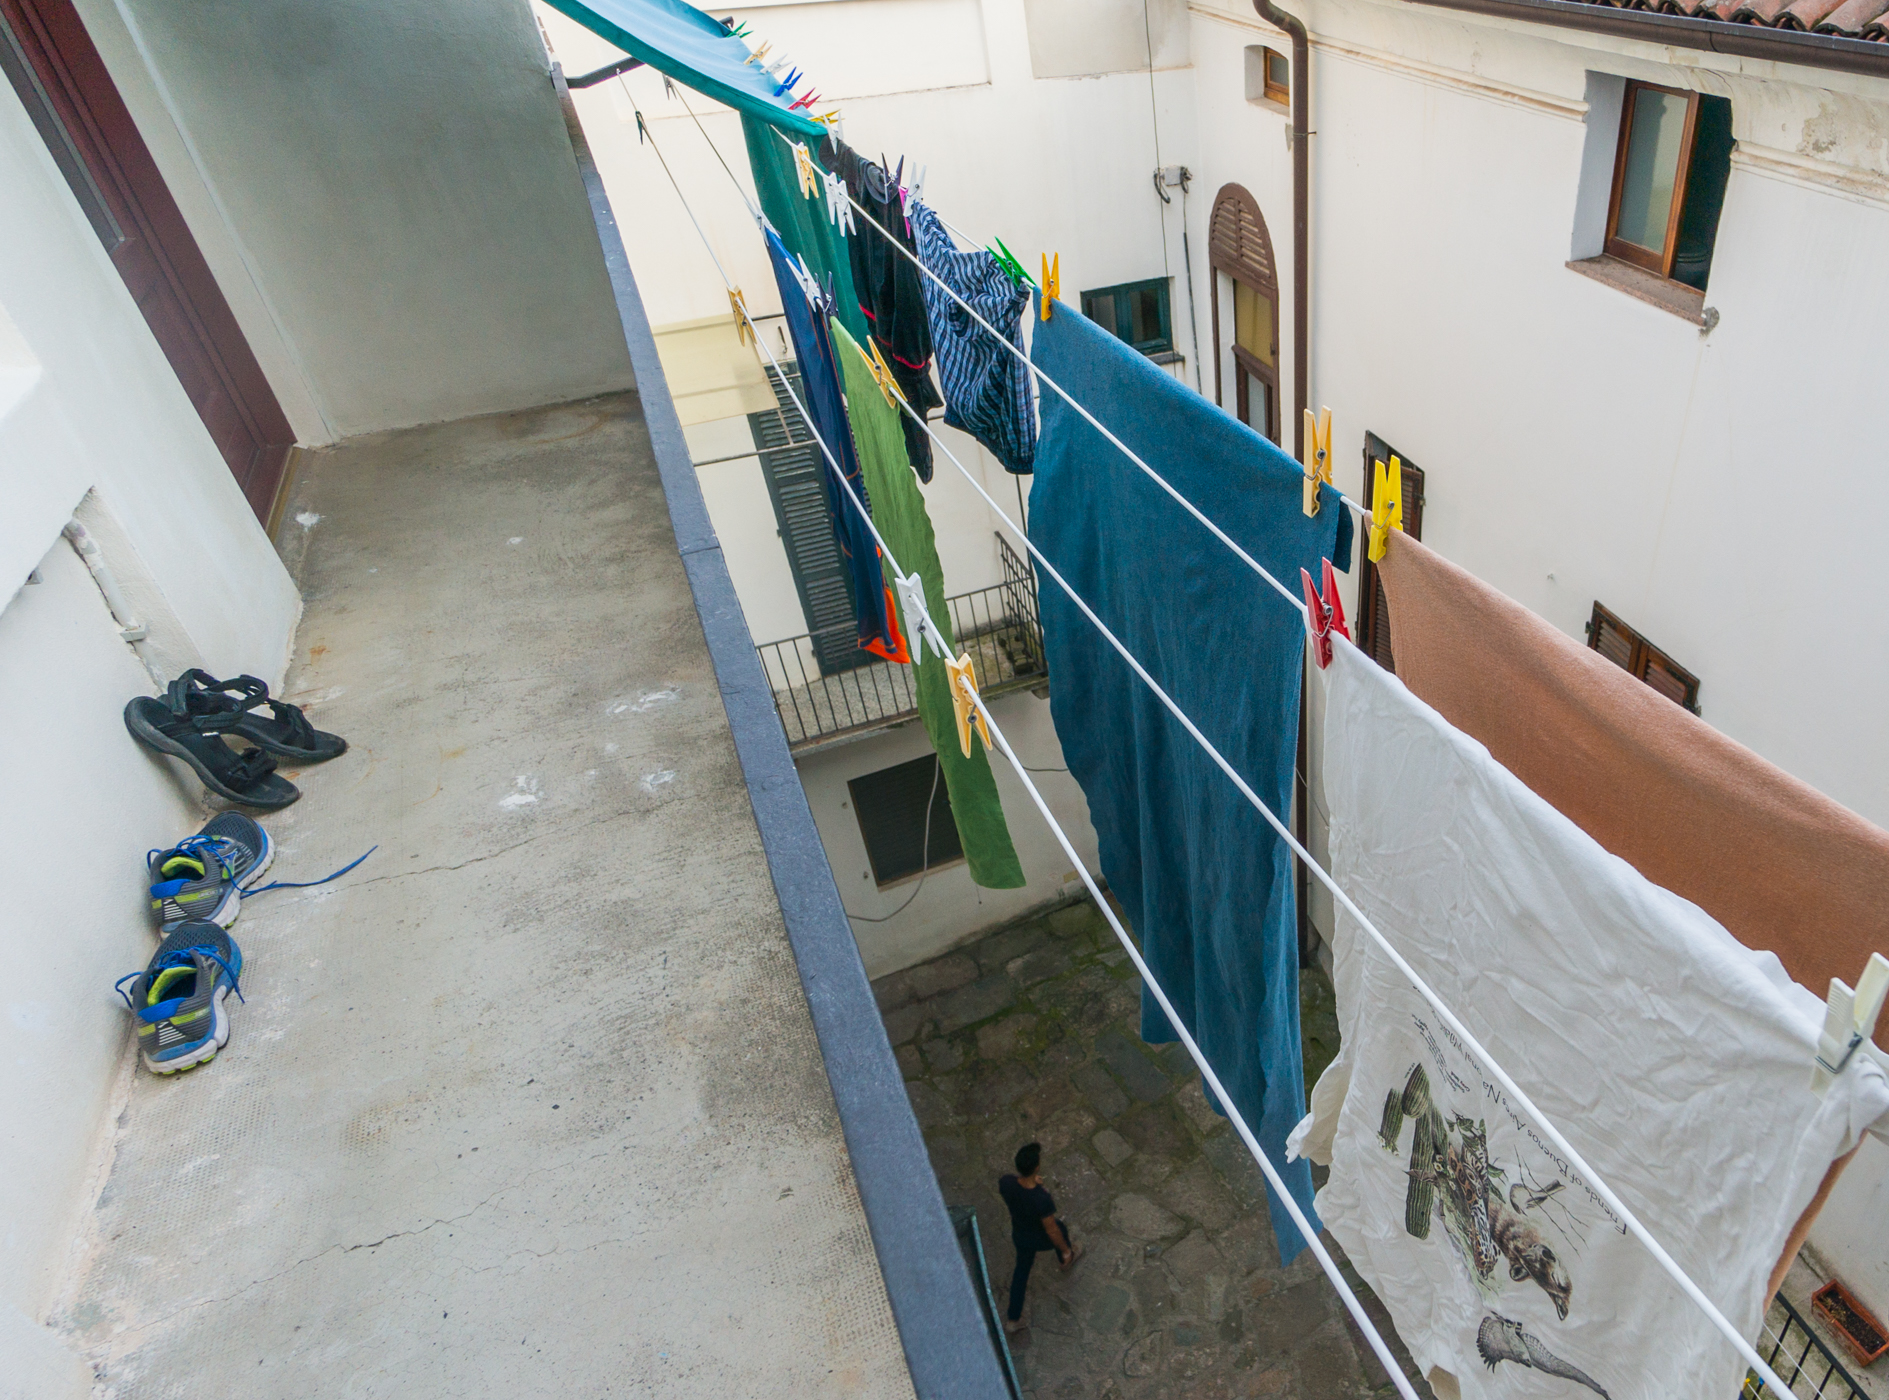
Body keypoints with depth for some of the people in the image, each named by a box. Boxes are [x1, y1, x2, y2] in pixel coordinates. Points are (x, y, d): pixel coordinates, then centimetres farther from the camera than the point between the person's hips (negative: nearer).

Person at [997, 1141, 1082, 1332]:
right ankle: (1065, 1261, 66)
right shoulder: (1042, 1199, -45)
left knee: (1022, 1270, 30)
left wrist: (1031, 1182, -2)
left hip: (1020, 1236, 3)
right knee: (1061, 1230, 33)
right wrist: (1066, 1251, -9)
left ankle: (1013, 1320, 42)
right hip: (1042, 1240, -3)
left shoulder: (1005, 1183, -32)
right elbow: (1052, 1231, -28)